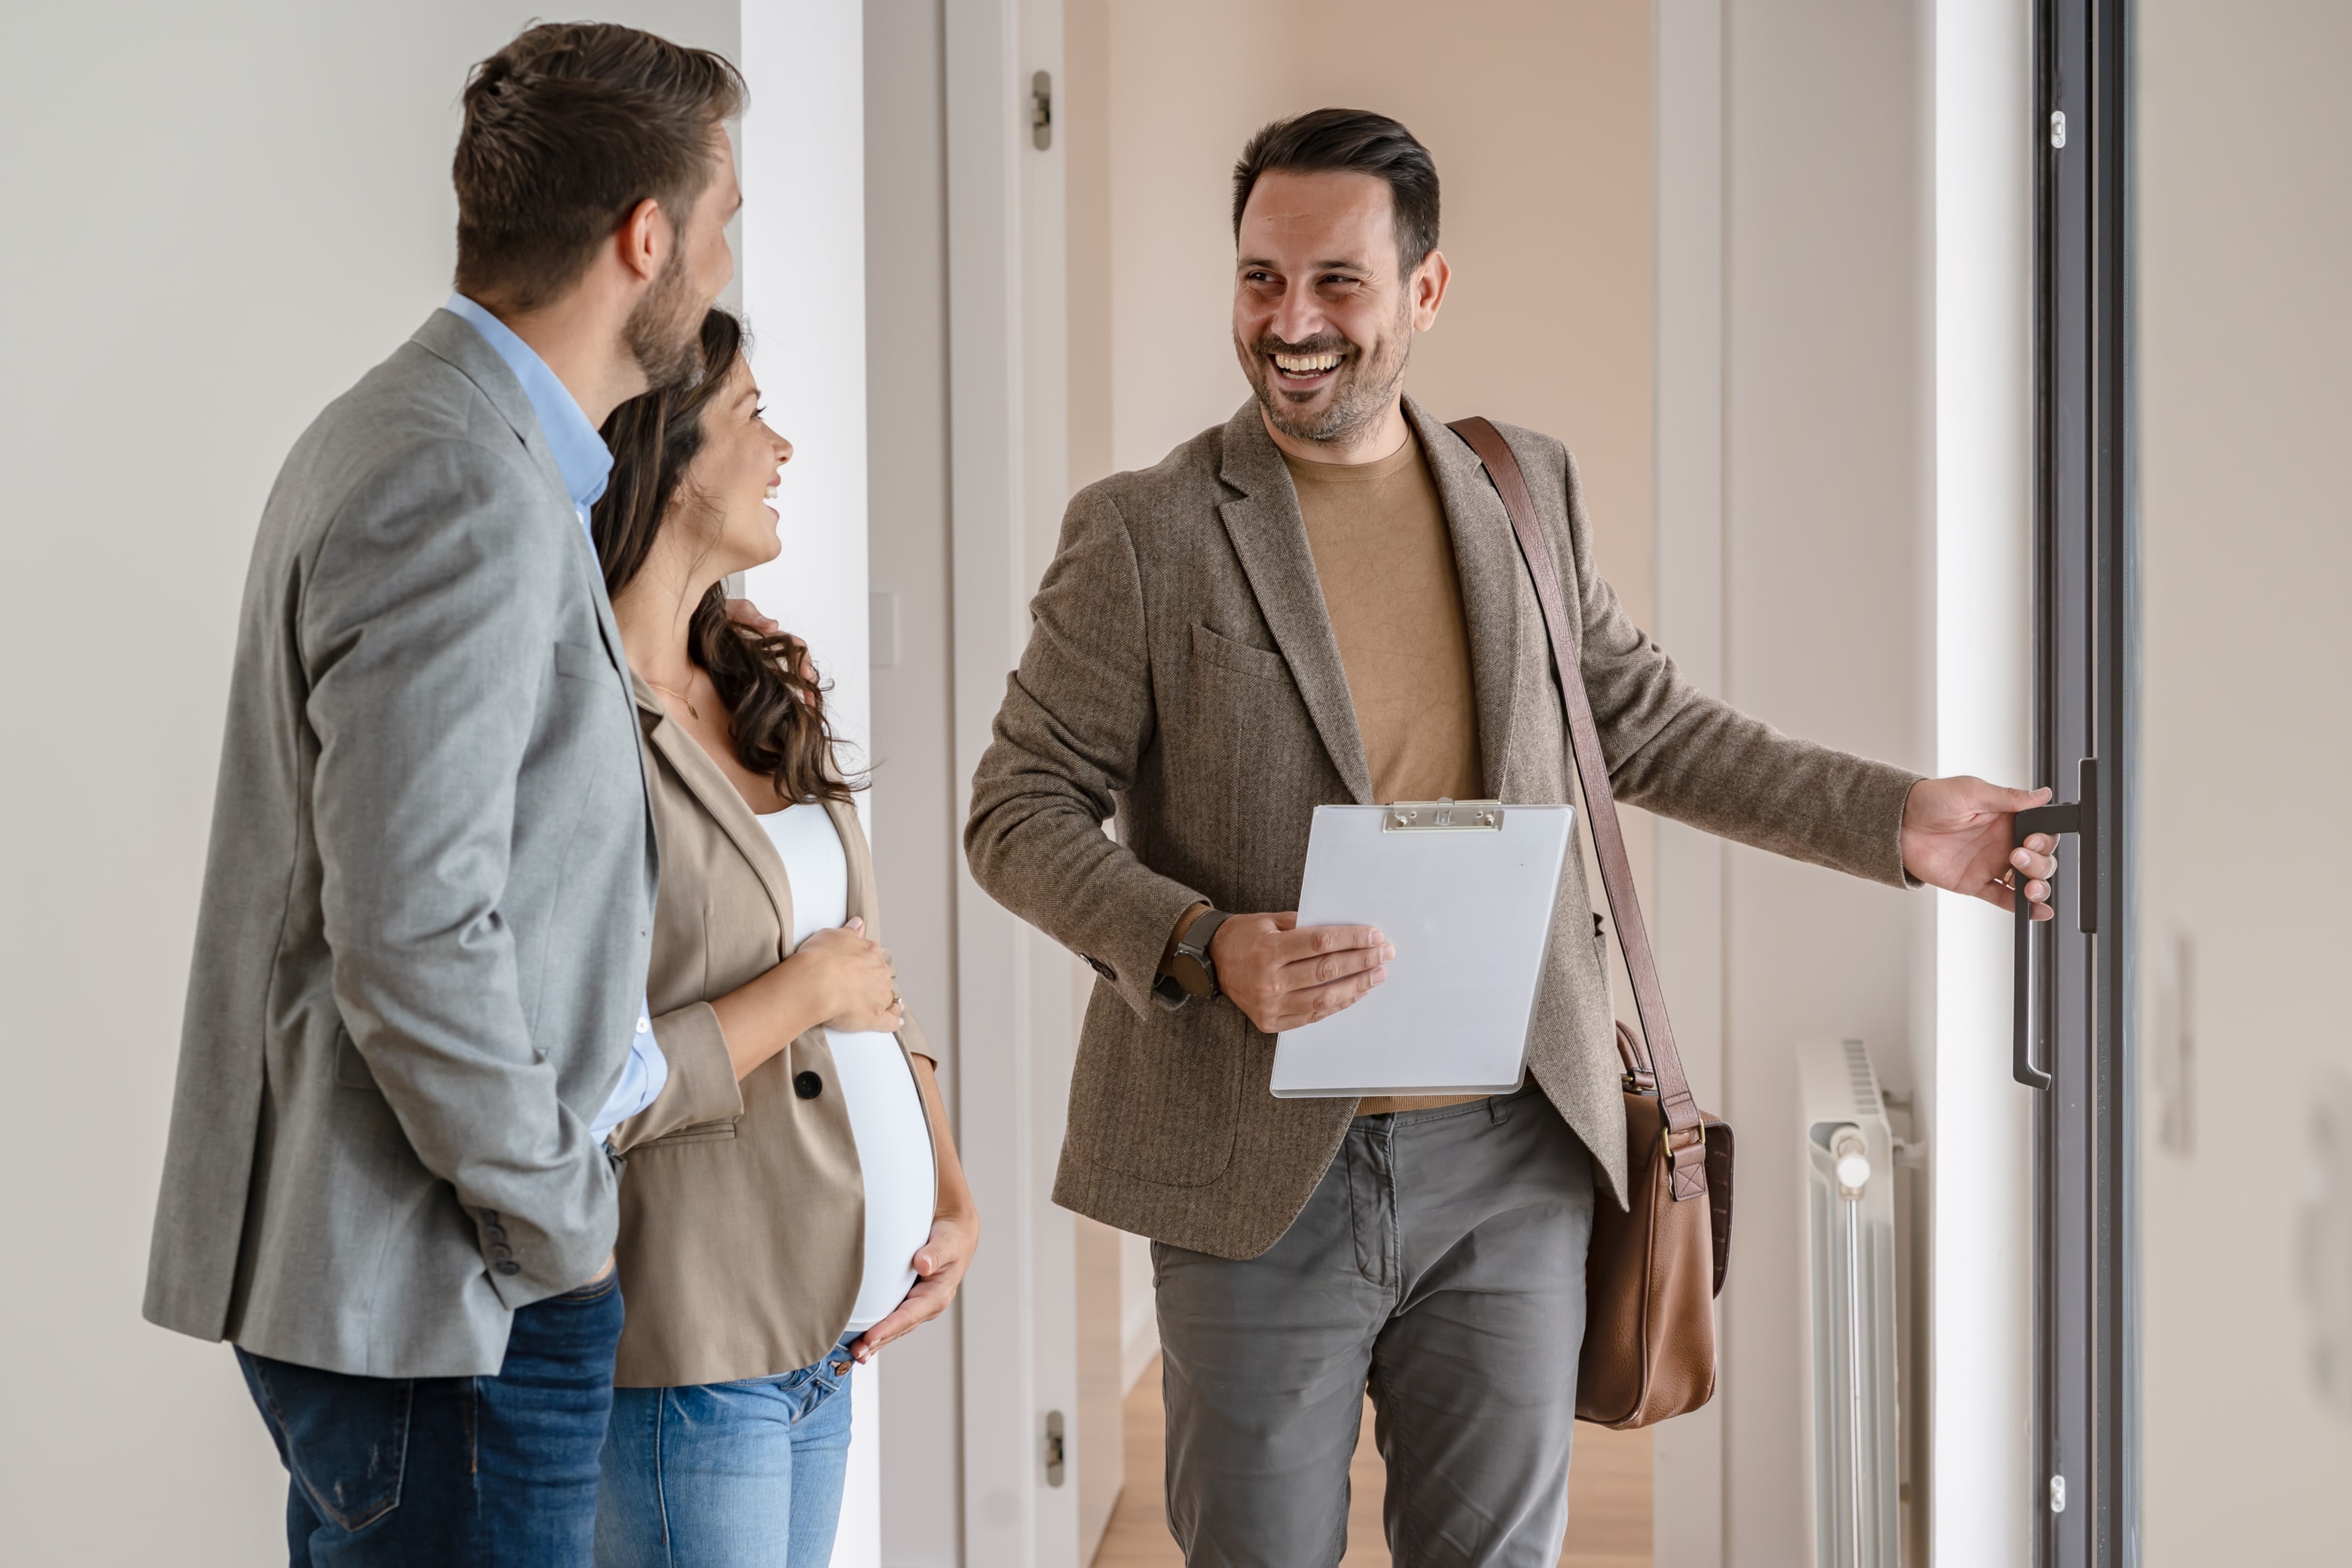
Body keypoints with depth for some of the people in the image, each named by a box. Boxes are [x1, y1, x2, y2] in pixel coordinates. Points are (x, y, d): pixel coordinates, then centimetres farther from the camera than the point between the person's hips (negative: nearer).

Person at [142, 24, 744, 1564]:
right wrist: (562, 1225, -14)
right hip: (444, 1295, -10)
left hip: (377, 1265, 10)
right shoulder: (466, 496, -20)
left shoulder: (418, 433, 13)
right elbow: (412, 940, -25)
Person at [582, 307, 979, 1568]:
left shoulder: (765, 696, 12)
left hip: (830, 1325, 8)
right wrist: (799, 994, -13)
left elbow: (868, 977, 16)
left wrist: (952, 1200, 4)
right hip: (689, 1357, -8)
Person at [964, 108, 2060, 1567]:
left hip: (1512, 1157, 3)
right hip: (1261, 1161, -3)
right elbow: (1022, 809, -4)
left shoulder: (1533, 491, 8)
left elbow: (1646, 724, 17)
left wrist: (1898, 820, 9)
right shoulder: (1140, 534, -5)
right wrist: (1203, 949, -21)